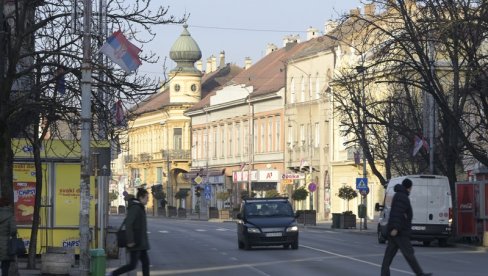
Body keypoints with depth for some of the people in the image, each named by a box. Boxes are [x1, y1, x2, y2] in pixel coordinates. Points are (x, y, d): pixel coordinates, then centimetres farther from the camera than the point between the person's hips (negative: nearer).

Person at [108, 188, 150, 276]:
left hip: (141, 242, 10)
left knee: (145, 262, 7)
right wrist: (130, 241, -24)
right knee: (132, 265, -7)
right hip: (135, 243, -10)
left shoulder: (139, 208, 14)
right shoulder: (135, 207, -17)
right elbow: (128, 224, -23)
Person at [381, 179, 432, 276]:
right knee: (408, 252, -5)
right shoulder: (402, 197, -14)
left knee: (390, 253, 6)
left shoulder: (398, 195, 19)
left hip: (394, 231, 10)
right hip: (399, 232, -10)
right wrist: (396, 228, -28)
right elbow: (397, 213, -24)